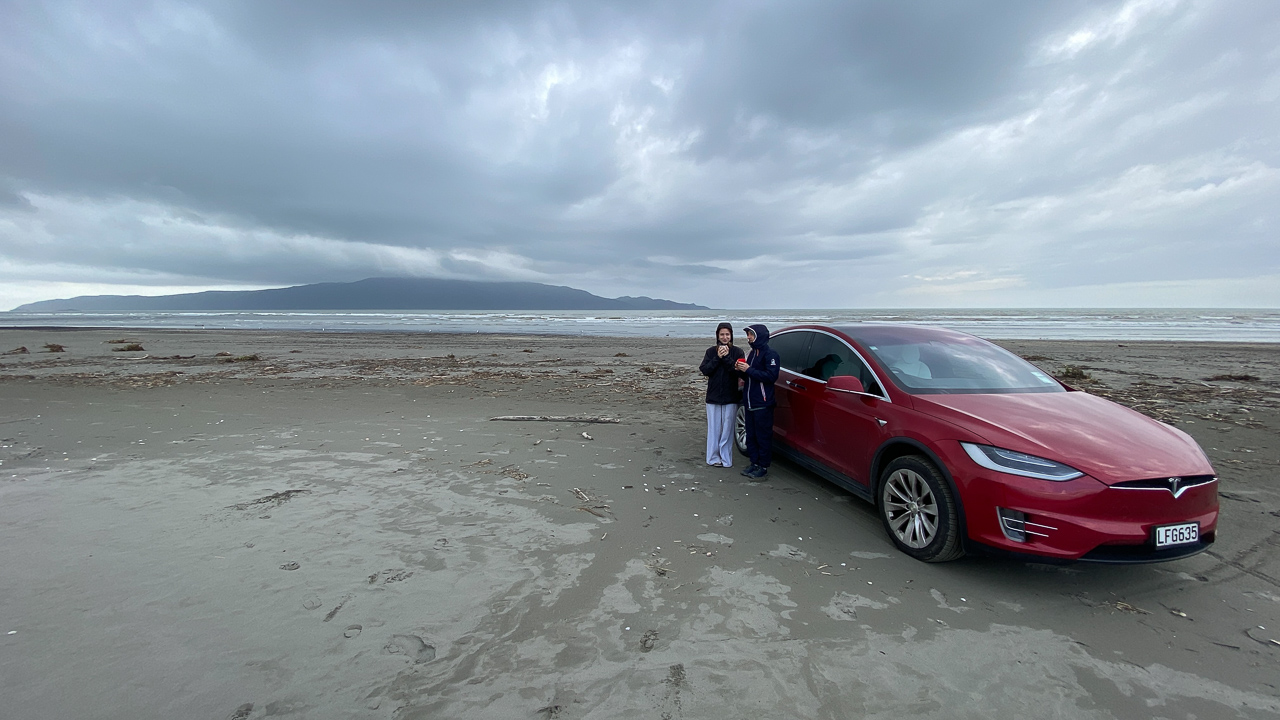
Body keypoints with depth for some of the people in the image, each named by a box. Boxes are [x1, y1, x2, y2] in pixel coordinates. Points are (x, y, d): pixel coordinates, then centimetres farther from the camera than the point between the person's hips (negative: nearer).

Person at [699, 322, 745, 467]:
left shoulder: (737, 352, 1)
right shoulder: (711, 351, 6)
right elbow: (704, 370, -4)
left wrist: (727, 357, -17)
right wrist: (718, 358, -13)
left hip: (731, 397, -1)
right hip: (713, 396, 1)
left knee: (727, 429, 2)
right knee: (713, 429, 6)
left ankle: (726, 459, 12)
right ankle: (713, 458, 16)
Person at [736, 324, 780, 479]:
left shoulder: (770, 354, -10)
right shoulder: (751, 353, 16)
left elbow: (771, 376, -21)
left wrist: (749, 370, -19)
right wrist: (740, 370, 0)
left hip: (763, 404, -8)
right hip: (749, 402, 8)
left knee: (763, 436, 0)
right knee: (751, 435, 13)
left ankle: (764, 466, 9)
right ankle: (754, 463, 23)